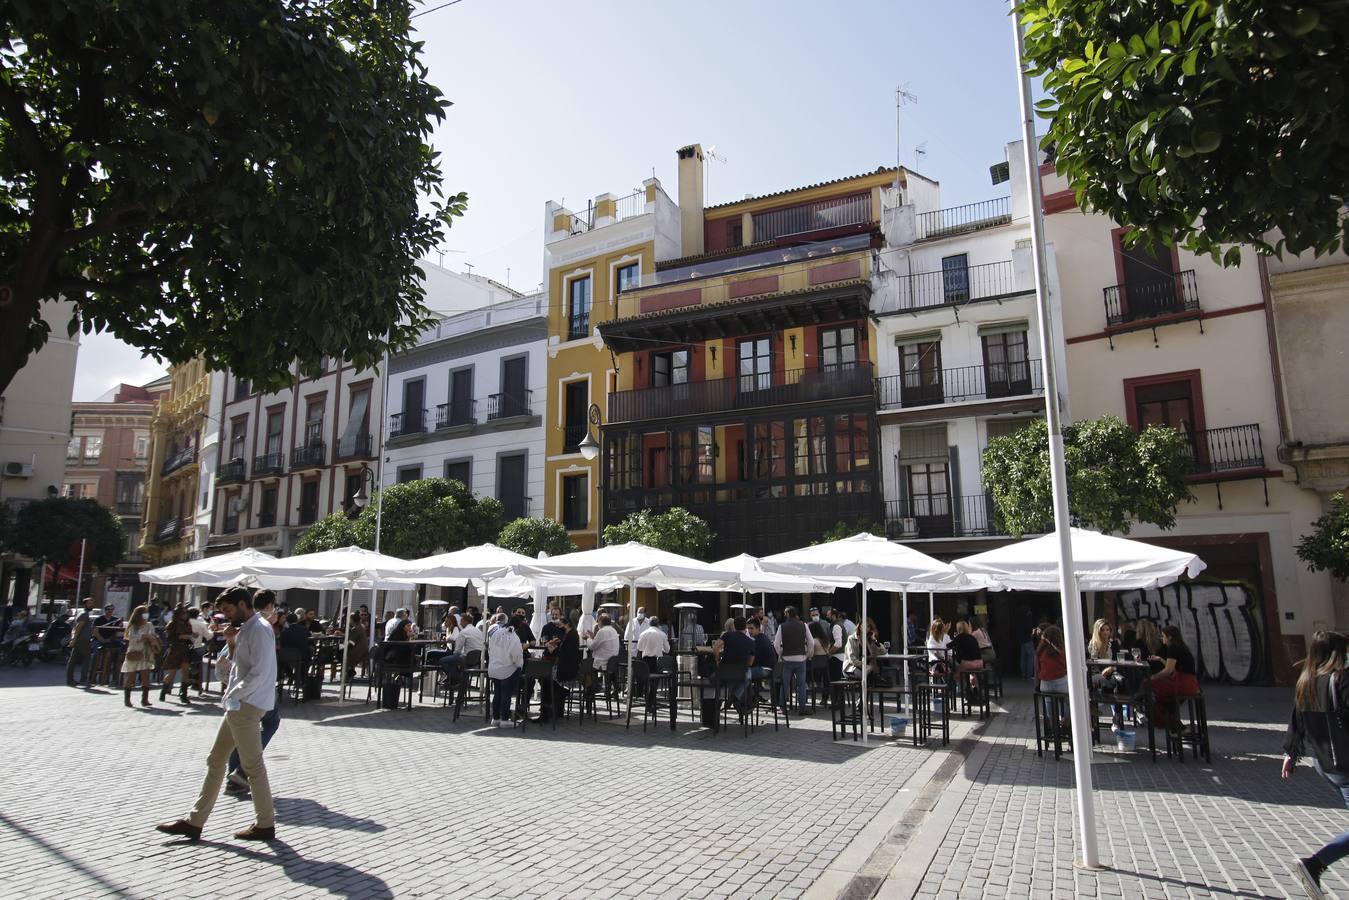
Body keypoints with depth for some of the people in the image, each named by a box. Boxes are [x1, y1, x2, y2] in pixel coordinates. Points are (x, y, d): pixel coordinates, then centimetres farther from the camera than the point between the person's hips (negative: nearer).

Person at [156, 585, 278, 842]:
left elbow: (260, 673, -24)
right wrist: (233, 643, 7)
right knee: (215, 761, 14)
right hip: (239, 706, 10)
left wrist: (233, 695, -14)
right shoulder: (246, 629, 16)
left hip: (246, 706, -10)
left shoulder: (258, 629, -17)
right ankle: (194, 822, 21)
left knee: (253, 766, -2)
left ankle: (265, 825, 8)